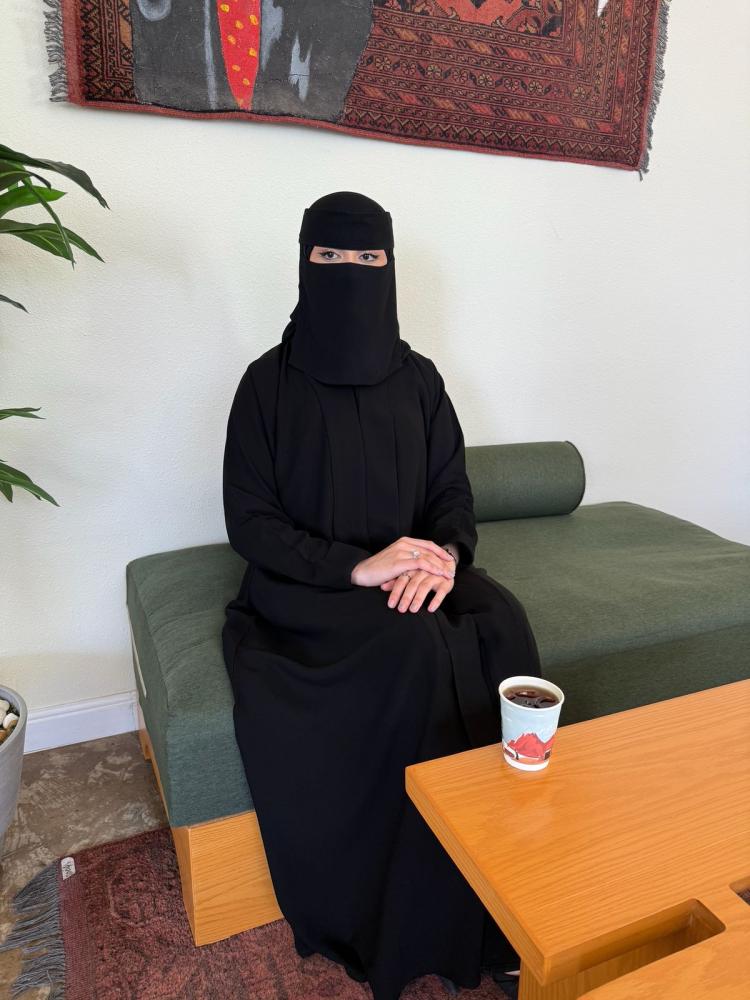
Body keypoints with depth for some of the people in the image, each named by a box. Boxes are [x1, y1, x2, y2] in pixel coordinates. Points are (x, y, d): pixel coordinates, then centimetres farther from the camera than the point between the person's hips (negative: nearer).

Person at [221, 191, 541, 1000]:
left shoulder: (418, 380, 7)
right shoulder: (269, 383, -4)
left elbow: (453, 494, 7)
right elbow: (249, 522, -7)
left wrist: (445, 554, -16)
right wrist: (356, 567, -20)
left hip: (416, 572, 4)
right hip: (307, 587, -3)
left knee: (502, 628, -25)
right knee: (417, 649, -31)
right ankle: (414, 926, -10)